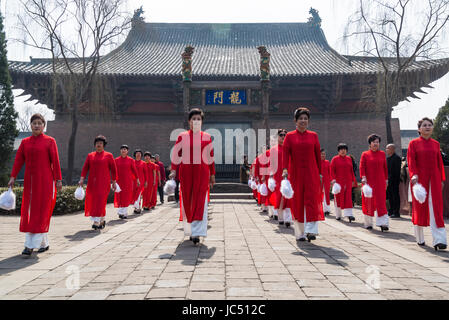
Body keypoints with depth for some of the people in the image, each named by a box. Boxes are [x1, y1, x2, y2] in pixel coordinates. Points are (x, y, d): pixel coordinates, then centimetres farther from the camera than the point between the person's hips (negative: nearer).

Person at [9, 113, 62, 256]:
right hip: (30, 182, 5)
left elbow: (55, 162, -5)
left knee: (41, 213, -5)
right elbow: (18, 160, 7)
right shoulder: (25, 142, 11)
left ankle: (31, 245, -3)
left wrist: (58, 180, -8)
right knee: (28, 213, 6)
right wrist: (13, 177, -3)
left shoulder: (50, 141, -1)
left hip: (45, 181, -5)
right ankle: (44, 243, 17)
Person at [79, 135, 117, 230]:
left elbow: (113, 169, 4)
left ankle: (97, 222, -12)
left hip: (103, 182, -4)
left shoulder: (108, 155, 2)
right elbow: (85, 168, 5)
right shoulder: (90, 156, 11)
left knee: (100, 200, -13)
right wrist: (82, 179, -7)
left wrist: (114, 182, 2)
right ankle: (102, 220, 24)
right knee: (92, 201, 7)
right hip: (92, 183, 4)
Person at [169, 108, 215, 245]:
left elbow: (211, 157, 12)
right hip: (186, 172, 0)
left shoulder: (207, 138, 8)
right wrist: (173, 170, -6)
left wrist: (212, 175, 11)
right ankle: (189, 230, 24)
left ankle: (196, 233, -10)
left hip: (202, 172, 0)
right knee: (187, 201, 6)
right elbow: (175, 154, 5)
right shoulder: (182, 136, 6)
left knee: (200, 202, -9)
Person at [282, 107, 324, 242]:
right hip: (296, 174, 0)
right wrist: (285, 169, -19)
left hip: (311, 173, 1)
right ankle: (300, 233, 13)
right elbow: (285, 153, -5)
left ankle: (311, 231, -7)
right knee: (297, 202, 3)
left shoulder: (313, 136, 8)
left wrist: (320, 173, 5)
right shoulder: (289, 136, 4)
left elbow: (318, 155, 9)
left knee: (312, 200, -9)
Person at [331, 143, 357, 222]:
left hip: (348, 182, 3)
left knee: (348, 197, -6)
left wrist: (353, 180, 9)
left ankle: (349, 214, -12)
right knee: (338, 198, 5)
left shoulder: (349, 158, 10)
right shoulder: (335, 159, -2)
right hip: (338, 182, -3)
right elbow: (332, 170, -6)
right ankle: (338, 215, 17)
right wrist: (333, 179, -17)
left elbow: (351, 170, 12)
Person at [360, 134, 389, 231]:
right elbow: (362, 167, -4)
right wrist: (363, 177, -17)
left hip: (380, 182, 1)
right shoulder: (365, 154, 2)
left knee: (381, 202, -5)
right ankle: (368, 223, 18)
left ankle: (383, 223, -6)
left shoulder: (382, 154, 9)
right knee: (368, 202, 5)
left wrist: (386, 179, 10)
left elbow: (385, 167, 12)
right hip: (368, 182, -1)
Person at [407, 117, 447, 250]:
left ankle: (439, 241, -7)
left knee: (436, 209, -5)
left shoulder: (436, 143, 11)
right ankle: (419, 238, 20)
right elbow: (411, 161, -8)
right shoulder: (414, 143, 1)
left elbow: (440, 162, 13)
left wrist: (442, 179, 10)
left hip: (434, 179, 3)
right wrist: (413, 175, -22)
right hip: (419, 179, -3)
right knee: (419, 207, 5)